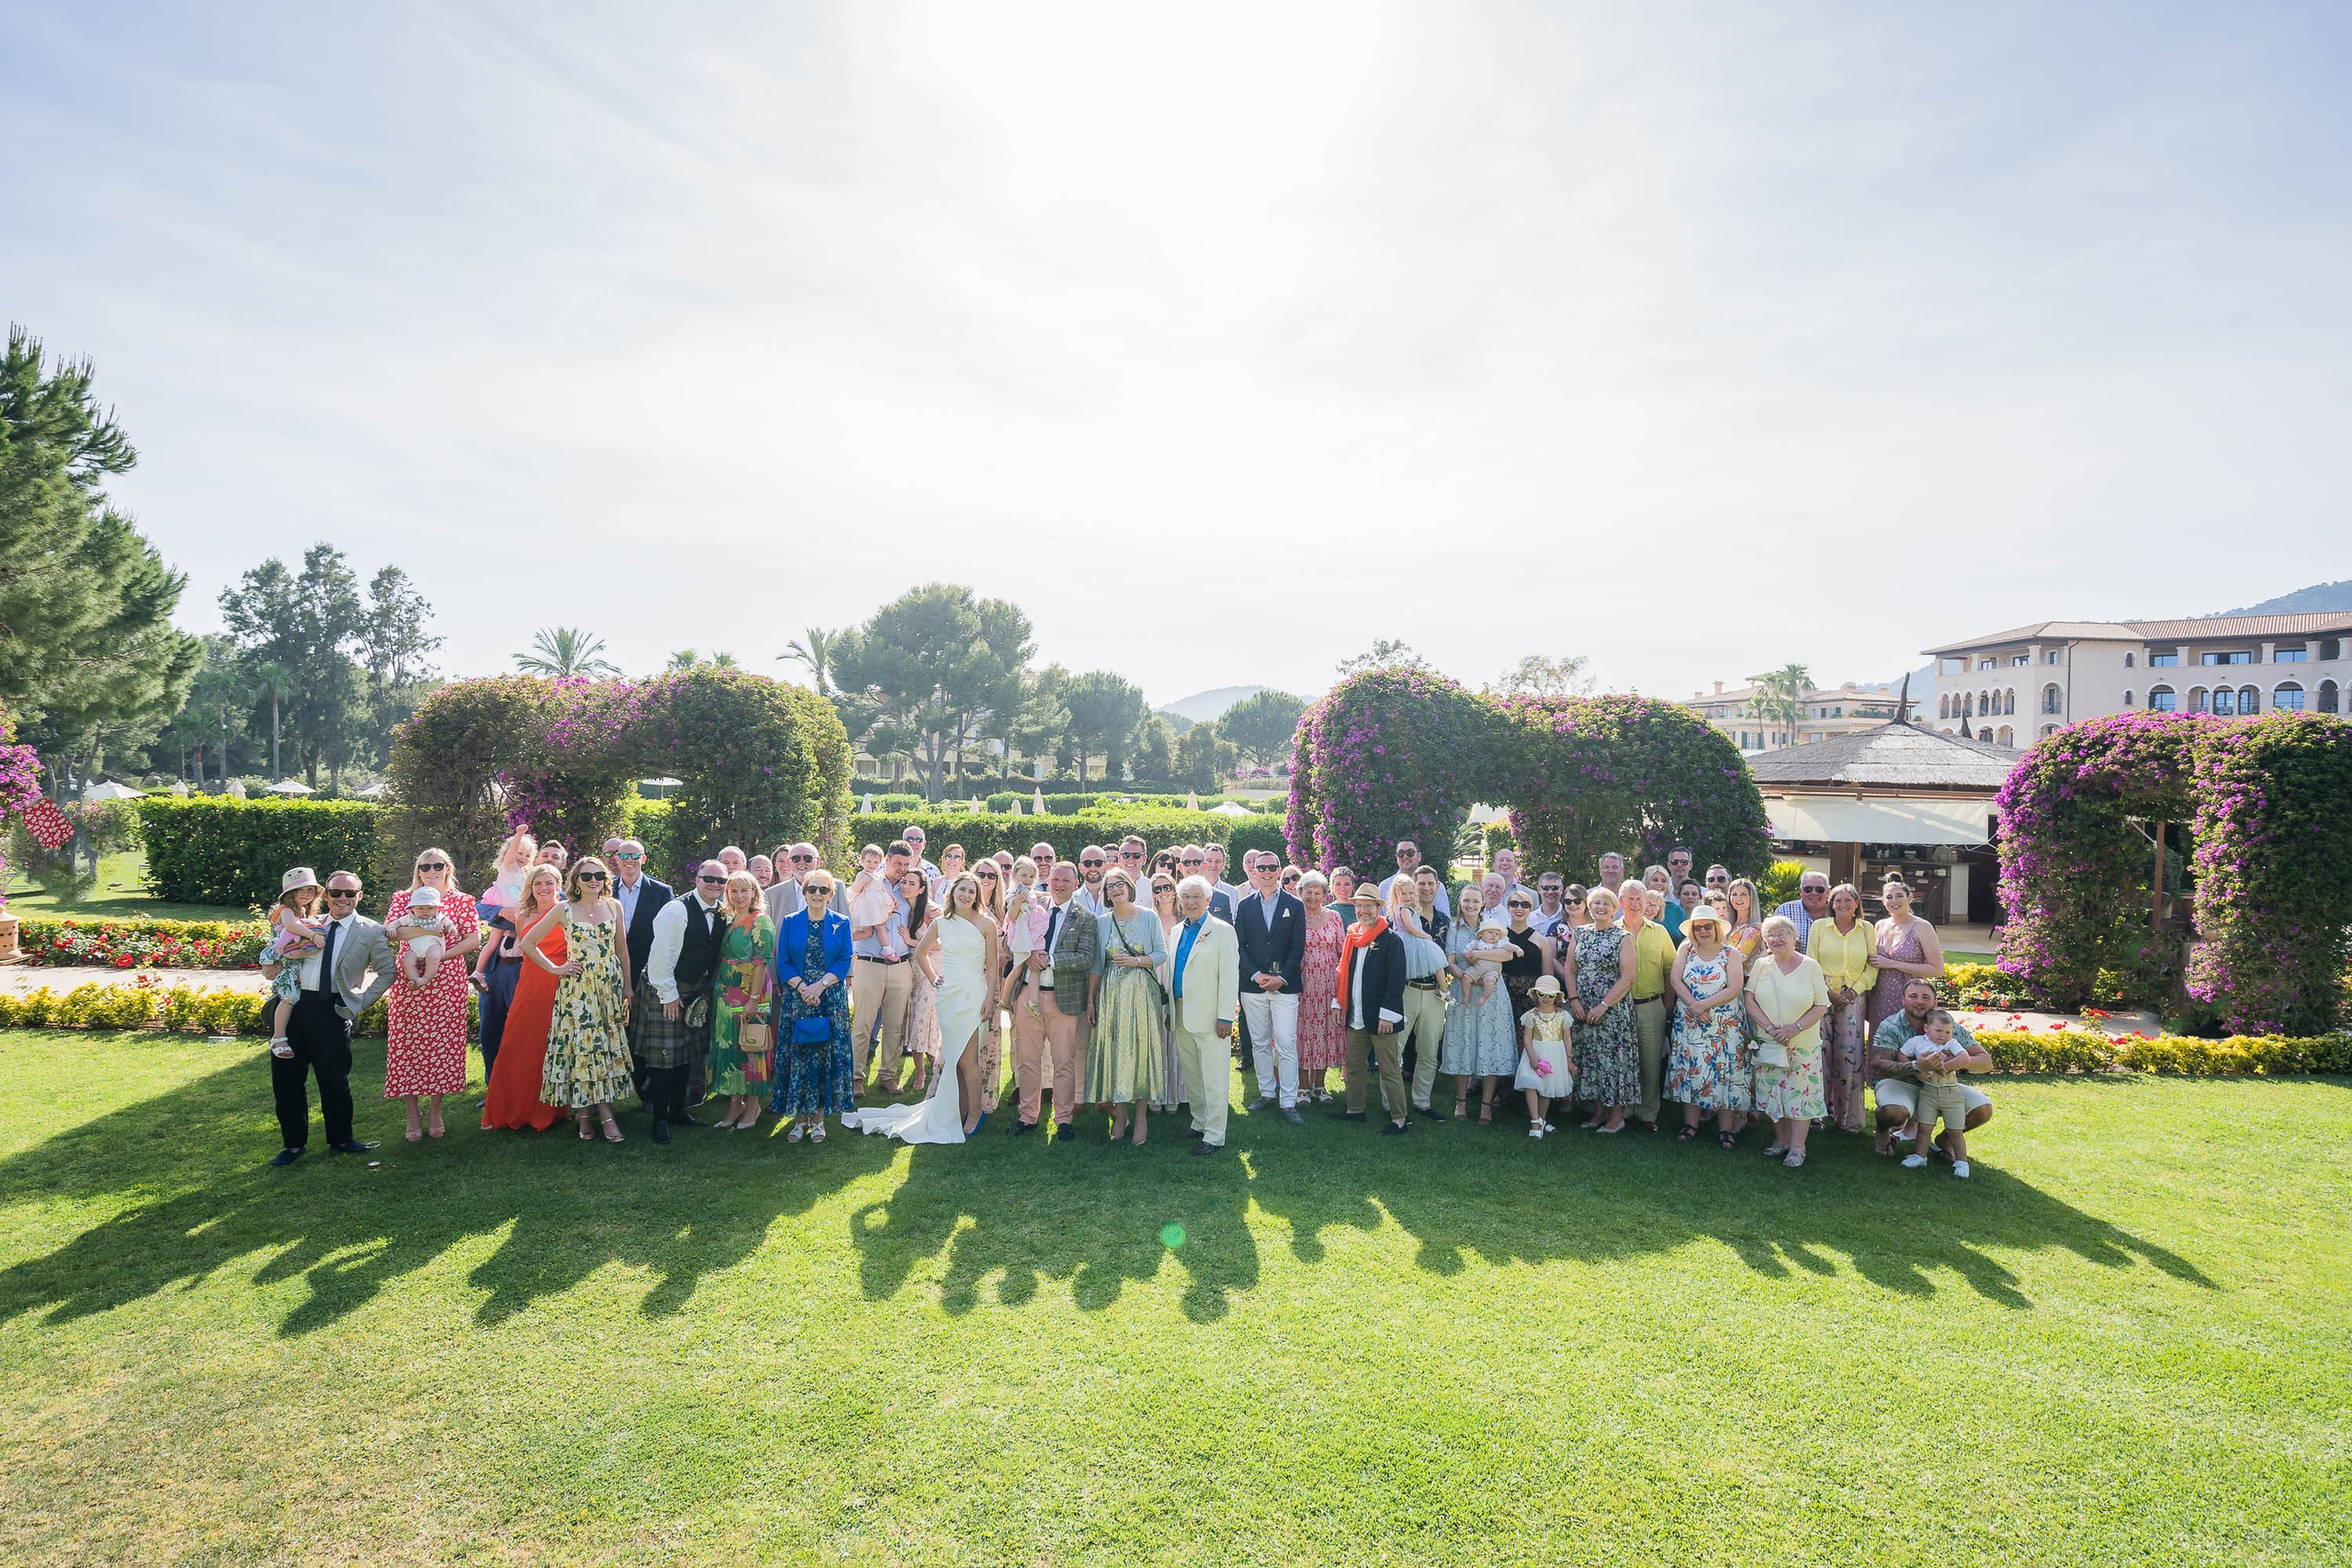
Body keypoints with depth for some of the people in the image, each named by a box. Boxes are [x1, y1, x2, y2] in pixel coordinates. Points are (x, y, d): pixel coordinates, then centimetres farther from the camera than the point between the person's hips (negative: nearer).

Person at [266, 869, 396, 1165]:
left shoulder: (371, 932, 2)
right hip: (293, 1005, 4)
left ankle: (340, 1139, 22)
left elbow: (388, 972, 5)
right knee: (286, 1077, 7)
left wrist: (361, 1002, -2)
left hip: (332, 1011, -3)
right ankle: (294, 1143, 22)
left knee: (335, 1080, 3)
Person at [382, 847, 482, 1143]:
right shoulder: (404, 898, 10)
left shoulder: (461, 901, 7)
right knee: (409, 1043, 0)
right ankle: (413, 1114, 9)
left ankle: (435, 1110, 13)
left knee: (443, 1043, 1)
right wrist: (423, 930, -21)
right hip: (409, 982, 1)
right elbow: (389, 932, -4)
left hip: (448, 983, -1)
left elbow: (474, 939, -2)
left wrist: (439, 957, -12)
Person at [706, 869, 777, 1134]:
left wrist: (754, 999, -20)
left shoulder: (761, 921, -11)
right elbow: (721, 958, 13)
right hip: (725, 993, 7)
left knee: (750, 1047, 0)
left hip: (750, 993, -7)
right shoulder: (727, 920, 11)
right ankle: (734, 1104, 19)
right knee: (727, 1045, 9)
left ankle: (752, 1105, 13)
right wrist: (716, 991, 7)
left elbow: (761, 962, -16)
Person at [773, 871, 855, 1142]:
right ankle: (800, 1118, 10)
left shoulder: (841, 923, 4)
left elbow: (845, 961, -1)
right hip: (795, 998, 1)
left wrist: (820, 985, -13)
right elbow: (782, 962, 2)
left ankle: (818, 1116, 10)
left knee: (826, 1055, 0)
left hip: (831, 999, 0)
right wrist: (802, 987, -13)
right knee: (796, 1056, 0)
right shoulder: (790, 922, 5)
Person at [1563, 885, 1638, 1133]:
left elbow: (1627, 978, -11)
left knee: (1612, 1055, -3)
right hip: (1582, 1008, 5)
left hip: (1613, 1008, -5)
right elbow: (1570, 970, 10)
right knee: (1588, 1055, 8)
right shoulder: (1580, 933, 9)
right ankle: (1598, 1110, 20)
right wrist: (1574, 1000, -3)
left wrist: (1603, 1006, -15)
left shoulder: (1623, 937, -5)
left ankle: (1616, 1116, 8)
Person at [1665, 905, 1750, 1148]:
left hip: (1725, 1026, -2)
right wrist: (1693, 1005, -16)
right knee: (1689, 1070, 3)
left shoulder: (1731, 953, -1)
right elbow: (1676, 981, -2)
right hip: (1689, 1024, 2)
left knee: (1724, 1072, -2)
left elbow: (1735, 988, -11)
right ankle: (1690, 1125, 11)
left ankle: (1726, 1129, 4)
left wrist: (1705, 1005, -16)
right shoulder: (1686, 950, 5)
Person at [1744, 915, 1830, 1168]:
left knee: (1800, 1094, -2)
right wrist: (1770, 1028, -13)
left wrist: (1794, 1028, -16)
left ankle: (1797, 1147, 6)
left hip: (1803, 1045, -2)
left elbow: (1821, 1006, -4)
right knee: (1771, 1094, 5)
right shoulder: (1761, 965, 4)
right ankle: (1780, 1140, 19)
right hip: (1768, 1043, 2)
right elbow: (1750, 1000, 0)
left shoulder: (1810, 966, -2)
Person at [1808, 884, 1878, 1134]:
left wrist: (1855, 990, -6)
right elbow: (1811, 963, 1)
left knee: (1850, 1055, 0)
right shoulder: (1819, 926, 4)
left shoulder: (1866, 929, 9)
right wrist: (1827, 992, -9)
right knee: (1820, 1052, -4)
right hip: (1822, 996, -1)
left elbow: (1872, 966, 8)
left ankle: (1849, 1116, 11)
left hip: (1853, 998, 1)